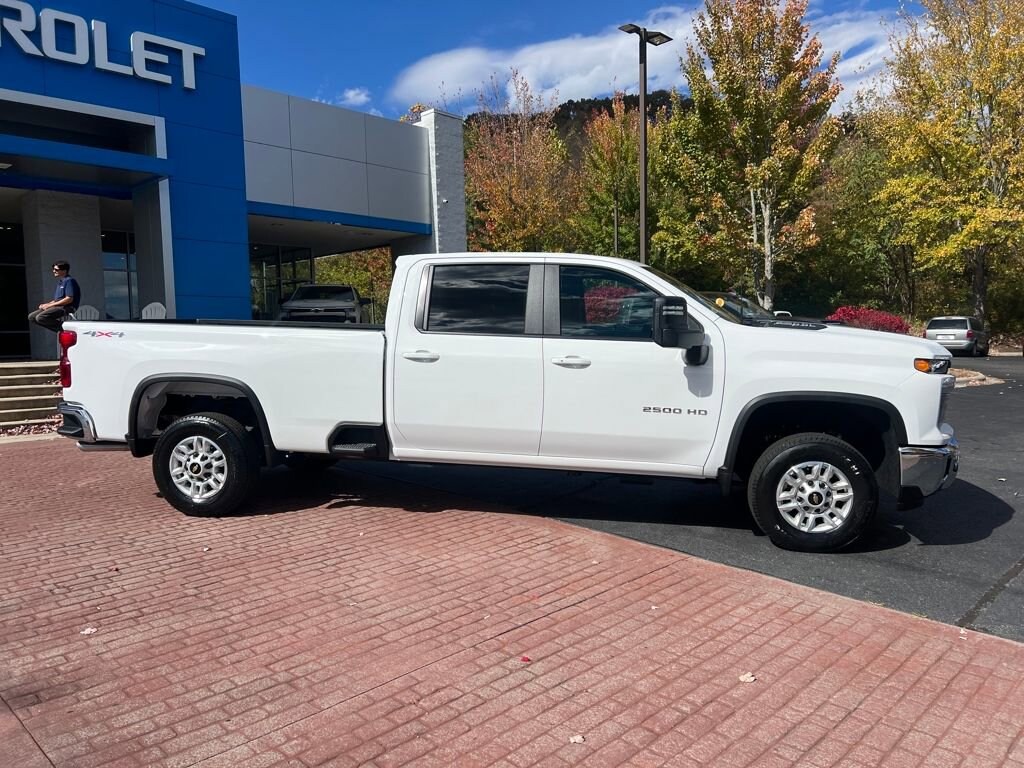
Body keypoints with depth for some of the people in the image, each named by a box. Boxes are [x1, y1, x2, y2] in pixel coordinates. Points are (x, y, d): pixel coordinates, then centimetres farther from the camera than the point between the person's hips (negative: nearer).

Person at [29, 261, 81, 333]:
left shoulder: (69, 281, -9)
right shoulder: (60, 282, 21)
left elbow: (69, 299, -20)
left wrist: (51, 305, -15)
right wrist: (46, 304, 4)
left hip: (67, 308, -11)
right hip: (58, 307, 11)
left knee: (40, 317, -25)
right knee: (31, 317, 3)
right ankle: (60, 329, -7)